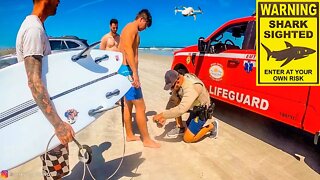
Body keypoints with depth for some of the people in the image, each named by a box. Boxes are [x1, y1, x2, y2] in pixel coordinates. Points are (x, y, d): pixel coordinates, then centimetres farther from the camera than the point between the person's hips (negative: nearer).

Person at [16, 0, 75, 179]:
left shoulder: (35, 24, 10)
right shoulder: (34, 29, -20)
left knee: (52, 164, 22)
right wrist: (58, 123, -34)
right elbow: (34, 81, -28)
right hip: (41, 110, -9)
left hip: (41, 105, 9)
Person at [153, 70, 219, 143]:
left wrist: (162, 115, -39)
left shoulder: (191, 88, -37)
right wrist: (164, 116, -15)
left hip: (201, 112, -8)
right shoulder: (178, 84, -11)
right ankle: (180, 128, 7)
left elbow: (181, 109, -45)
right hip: (193, 108, 8)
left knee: (187, 139, -6)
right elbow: (172, 100, -5)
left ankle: (211, 126, 8)